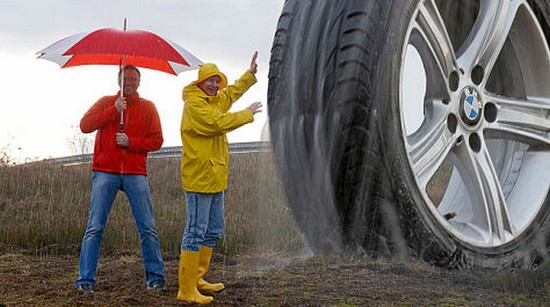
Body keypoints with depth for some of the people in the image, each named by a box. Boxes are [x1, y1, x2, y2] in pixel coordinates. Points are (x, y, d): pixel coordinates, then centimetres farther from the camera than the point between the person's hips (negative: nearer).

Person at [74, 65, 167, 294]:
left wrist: (131, 142, -9)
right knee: (95, 227, -4)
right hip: (105, 171, -1)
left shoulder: (148, 107, 11)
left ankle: (156, 277, 9)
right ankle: (85, 280, -1)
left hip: (135, 173, 1)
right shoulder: (106, 103, 11)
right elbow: (85, 125, -3)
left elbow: (157, 140, 5)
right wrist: (113, 111, -10)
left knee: (148, 228, -1)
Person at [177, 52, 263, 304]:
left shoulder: (216, 100, 17)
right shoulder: (194, 103, -13)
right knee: (196, 231, -10)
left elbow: (233, 92, 38)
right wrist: (247, 114, -11)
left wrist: (251, 73, 32)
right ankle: (186, 290, -7)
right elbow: (219, 123, -23)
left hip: (214, 177, 10)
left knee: (214, 231, 17)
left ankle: (197, 279, 28)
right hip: (199, 176, -10)